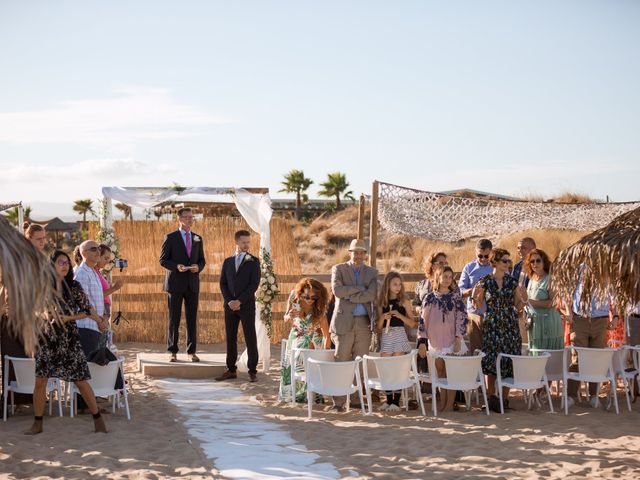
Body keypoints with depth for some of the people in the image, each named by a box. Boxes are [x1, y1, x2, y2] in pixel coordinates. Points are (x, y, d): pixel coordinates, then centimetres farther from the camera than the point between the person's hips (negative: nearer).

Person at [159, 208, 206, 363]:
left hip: (193, 284, 4)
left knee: (192, 319, 4)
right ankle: (172, 352, 7)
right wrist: (176, 266, -19)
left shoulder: (197, 239, 12)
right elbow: (163, 260, -2)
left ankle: (192, 351, 10)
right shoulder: (170, 238, -1)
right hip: (175, 283, -3)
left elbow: (202, 260, 16)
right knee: (174, 319, 1)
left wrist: (198, 267, -7)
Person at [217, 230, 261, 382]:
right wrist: (229, 301, -7)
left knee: (250, 339, -2)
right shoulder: (228, 261, 11)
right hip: (230, 305, 3)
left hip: (247, 305, -3)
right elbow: (223, 283, 8)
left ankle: (252, 371, 3)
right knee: (231, 339, 5)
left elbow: (254, 284, -7)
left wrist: (239, 301, -13)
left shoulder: (253, 261, 1)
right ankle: (231, 370, 11)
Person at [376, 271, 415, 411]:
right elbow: (379, 327, 10)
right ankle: (388, 400, 9)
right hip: (386, 336, 3)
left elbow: (412, 323, 1)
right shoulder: (382, 302, 10)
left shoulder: (404, 301, 3)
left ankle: (396, 401, -2)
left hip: (399, 335, -3)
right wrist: (383, 317, -9)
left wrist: (400, 315, -13)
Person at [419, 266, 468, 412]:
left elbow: (461, 317, -4)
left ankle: (450, 404, 3)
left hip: (452, 340, -2)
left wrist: (458, 339, -12)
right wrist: (422, 342, -1)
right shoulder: (430, 298, 4)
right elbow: (423, 320, 4)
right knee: (440, 371, 8)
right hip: (436, 341, 2)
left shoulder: (455, 296, 1)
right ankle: (442, 403, 16)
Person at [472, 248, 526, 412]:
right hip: (492, 325, -2)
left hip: (510, 325, 2)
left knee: (509, 361, 1)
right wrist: (475, 296, -14)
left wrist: (522, 298, -8)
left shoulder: (512, 281, 6)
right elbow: (480, 305, 5)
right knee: (491, 361, -6)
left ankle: (505, 398, 10)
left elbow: (517, 305, 12)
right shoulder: (485, 281, -1)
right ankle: (491, 397, 4)